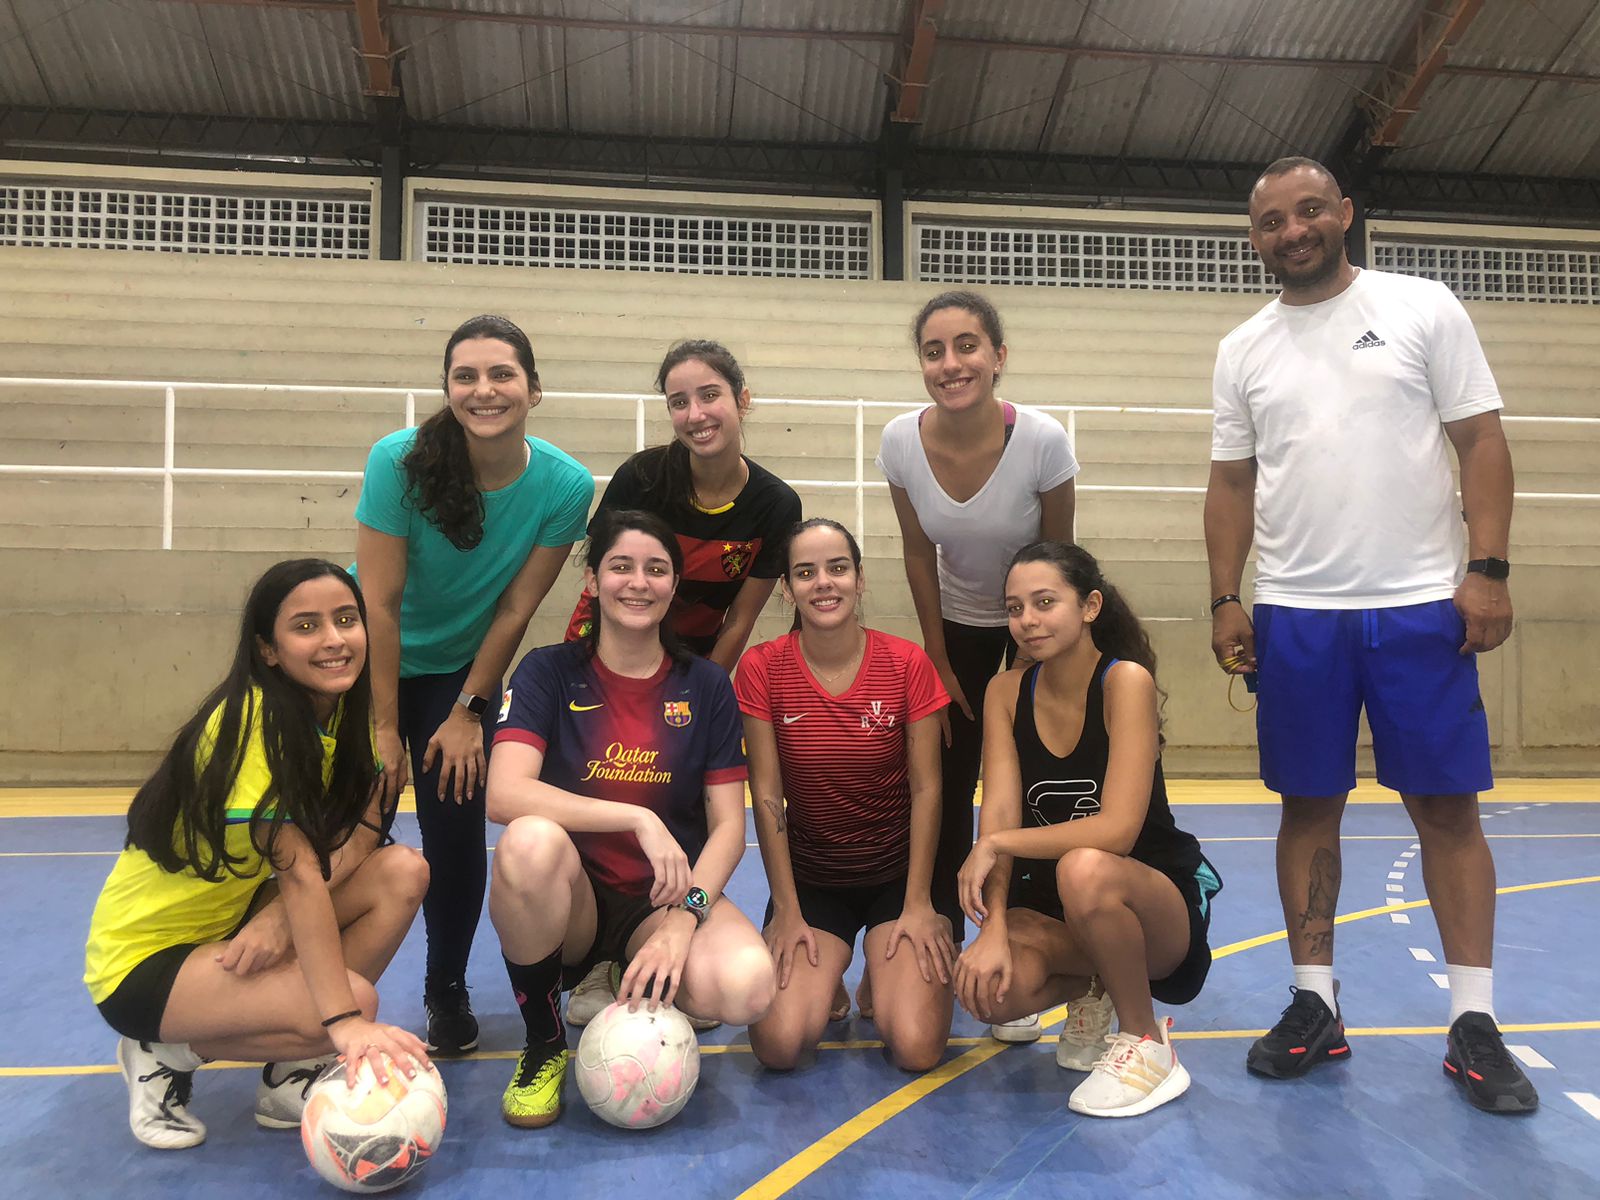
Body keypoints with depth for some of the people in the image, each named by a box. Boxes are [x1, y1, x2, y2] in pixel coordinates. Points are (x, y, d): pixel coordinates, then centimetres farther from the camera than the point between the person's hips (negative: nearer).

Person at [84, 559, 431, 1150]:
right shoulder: (256, 722, -26)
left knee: (403, 872, -14)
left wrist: (280, 915, -27)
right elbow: (299, 870, -33)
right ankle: (166, 1052, -1)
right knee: (357, 998, -27)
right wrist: (346, 1022, -37)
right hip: (143, 959, -8)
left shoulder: (346, 710, -3)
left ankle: (289, 1072, -1)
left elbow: (359, 831, -9)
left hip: (234, 924, 8)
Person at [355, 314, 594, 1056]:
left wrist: (468, 711, -7)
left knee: (457, 833, -2)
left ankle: (447, 989, 22)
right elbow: (380, 601, -22)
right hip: (371, 661, -1)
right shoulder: (400, 461, -26)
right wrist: (385, 726, -17)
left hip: (460, 668, 1)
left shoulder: (565, 487, -21)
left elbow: (515, 608, -13)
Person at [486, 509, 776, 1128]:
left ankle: (628, 989, 8)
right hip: (570, 899, -1)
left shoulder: (706, 686, 1)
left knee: (746, 986, -30)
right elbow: (504, 794, -20)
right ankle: (543, 1046, -9)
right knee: (530, 842, -36)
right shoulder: (549, 672, -4)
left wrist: (684, 919, -20)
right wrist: (640, 819, -27)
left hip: (664, 900, 2)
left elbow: (728, 825, -3)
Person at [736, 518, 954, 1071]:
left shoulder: (908, 663, -11)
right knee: (779, 1044, -19)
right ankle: (823, 978, 16)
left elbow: (925, 788, -8)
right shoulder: (761, 668, -10)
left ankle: (890, 970, 17)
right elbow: (766, 794, -9)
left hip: (898, 874, 0)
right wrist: (787, 912, -9)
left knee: (916, 1047, -17)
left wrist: (918, 904, -11)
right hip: (810, 879, 0)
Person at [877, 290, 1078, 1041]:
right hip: (957, 626, 2)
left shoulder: (1042, 441, -28)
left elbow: (1059, 557, -14)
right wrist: (939, 662, -3)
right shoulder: (902, 442, -20)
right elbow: (919, 556, -6)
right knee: (944, 793, 4)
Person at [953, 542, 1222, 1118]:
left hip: (1160, 902, -4)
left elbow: (1117, 829, -27)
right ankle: (1089, 992, 11)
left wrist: (995, 844, -24)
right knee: (987, 988, -26)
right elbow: (999, 814, -12)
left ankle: (1147, 1045, -10)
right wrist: (994, 929, -24)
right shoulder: (1006, 691, -2)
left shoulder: (1126, 681, -18)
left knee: (1084, 869, -39)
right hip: (1049, 906, 5)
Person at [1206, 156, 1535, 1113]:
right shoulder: (1243, 349, 10)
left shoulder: (1424, 308, 3)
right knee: (1309, 808, 6)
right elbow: (1232, 482, 10)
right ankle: (1316, 1006, 18)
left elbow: (1482, 441, 0)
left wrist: (1489, 569, -9)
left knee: (1448, 807, 2)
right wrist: (1226, 599, 2)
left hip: (1423, 606, -2)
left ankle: (1475, 1023, 14)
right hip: (1295, 616, 2)